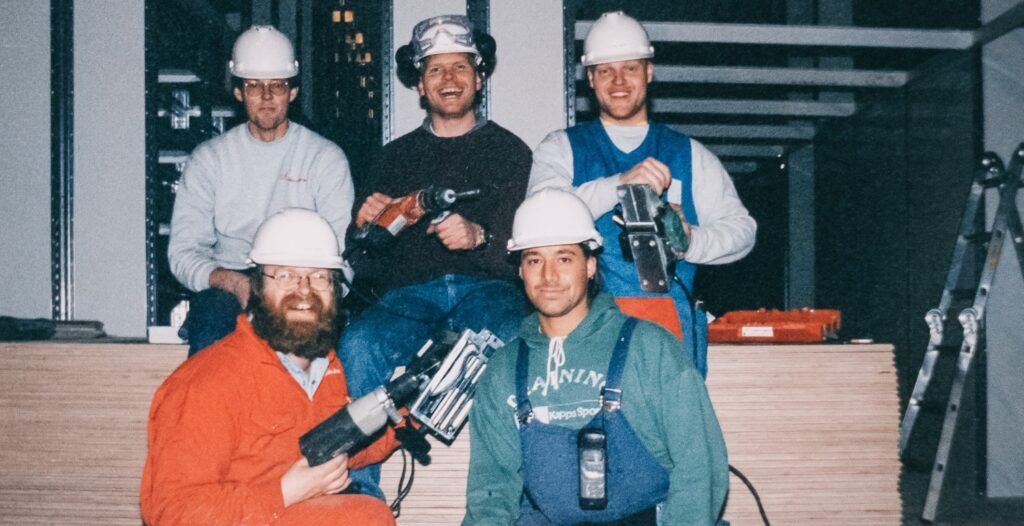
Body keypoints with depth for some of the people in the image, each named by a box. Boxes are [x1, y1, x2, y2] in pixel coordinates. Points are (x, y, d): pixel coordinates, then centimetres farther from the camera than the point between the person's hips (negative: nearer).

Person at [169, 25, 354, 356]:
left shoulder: (326, 157, 8)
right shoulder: (210, 158, 12)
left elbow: (341, 253, 0)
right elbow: (183, 252, 4)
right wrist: (234, 282, -18)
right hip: (226, 287, 1)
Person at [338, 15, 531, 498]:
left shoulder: (509, 150, 17)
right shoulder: (396, 155, 24)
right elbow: (365, 267, 19)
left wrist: (479, 236, -19)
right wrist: (365, 226, -4)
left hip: (486, 288, -2)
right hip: (408, 293, 2)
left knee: (516, 344, -38)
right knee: (357, 346, -31)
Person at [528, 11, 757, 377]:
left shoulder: (689, 155, 18)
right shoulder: (560, 148, 14)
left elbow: (741, 229, 13)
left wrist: (690, 239, -8)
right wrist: (619, 183, -18)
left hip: (670, 320, 1)